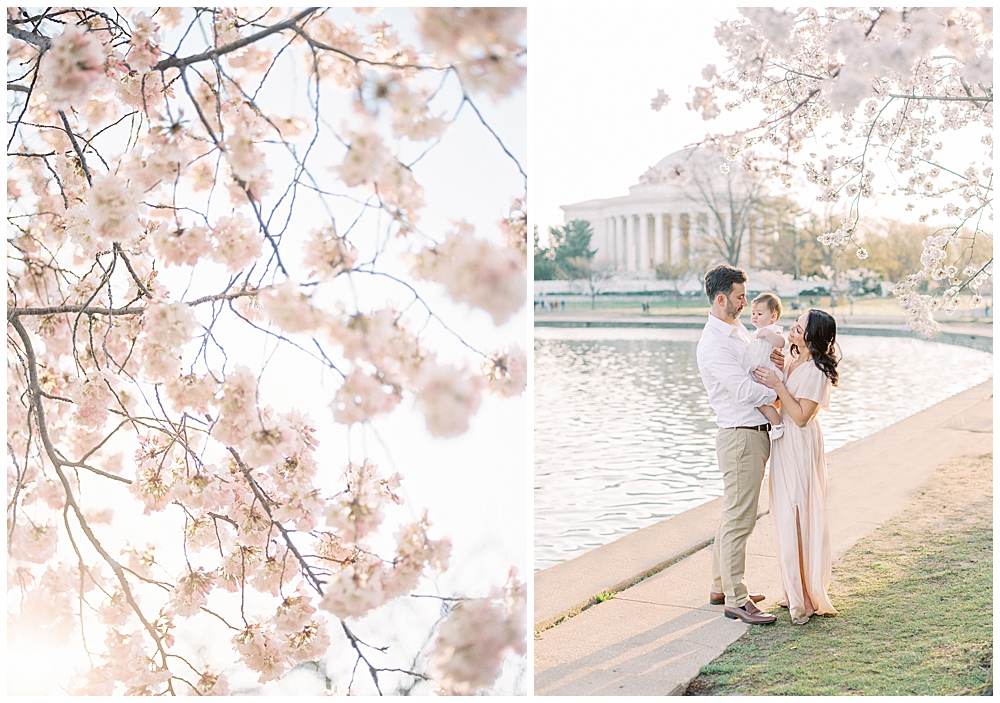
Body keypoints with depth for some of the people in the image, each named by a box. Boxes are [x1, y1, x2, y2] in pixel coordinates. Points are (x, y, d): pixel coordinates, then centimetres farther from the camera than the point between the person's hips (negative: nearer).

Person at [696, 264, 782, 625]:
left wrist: (776, 363, -1)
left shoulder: (739, 330, 14)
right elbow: (743, 390, -22)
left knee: (734, 514, 17)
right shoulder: (713, 344, -17)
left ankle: (721, 586, 28)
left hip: (756, 433, 10)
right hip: (740, 436, -10)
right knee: (739, 519, -5)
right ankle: (736, 599, 2)